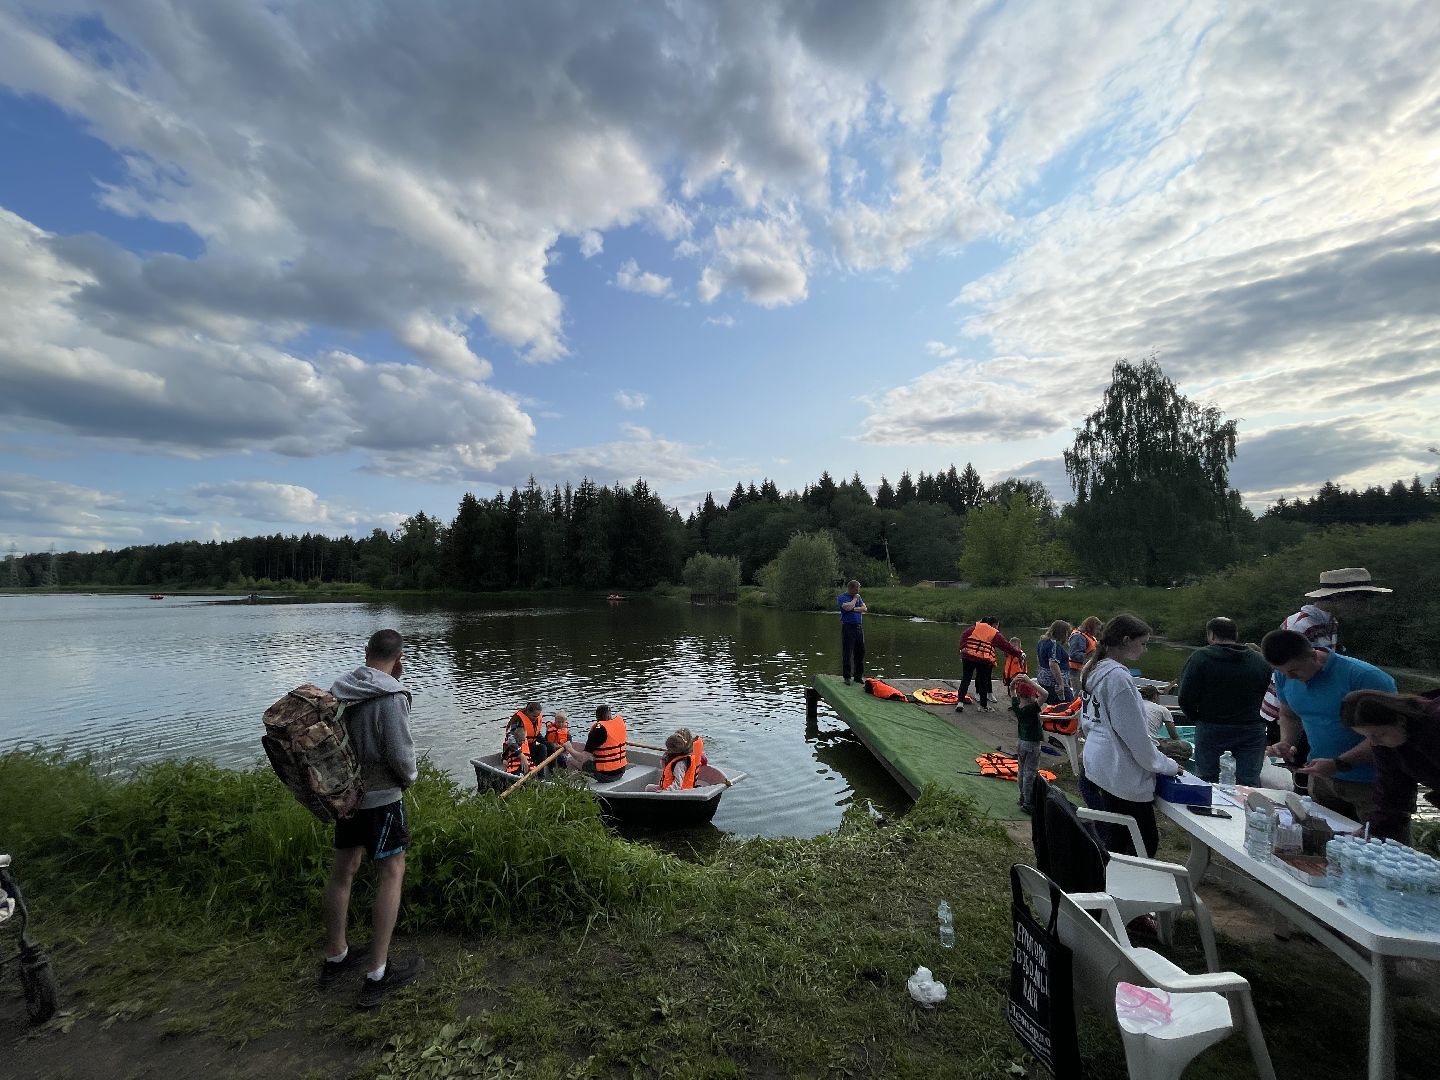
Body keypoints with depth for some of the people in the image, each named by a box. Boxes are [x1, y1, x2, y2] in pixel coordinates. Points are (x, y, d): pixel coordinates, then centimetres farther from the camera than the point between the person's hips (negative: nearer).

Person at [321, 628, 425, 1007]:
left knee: (342, 870, 19)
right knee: (391, 873, 6)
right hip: (380, 798, -7)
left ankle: (335, 956, 37)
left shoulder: (338, 689, -3)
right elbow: (401, 754, -21)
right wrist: (410, 776, 0)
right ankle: (377, 974, 11)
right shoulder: (390, 696, -24)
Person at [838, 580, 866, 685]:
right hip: (848, 627, -6)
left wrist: (854, 609, -10)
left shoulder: (858, 597, 17)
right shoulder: (842, 597, -3)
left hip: (859, 627, 7)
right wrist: (855, 599, -6)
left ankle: (858, 676, 19)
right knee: (847, 653, -5)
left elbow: (864, 608, 6)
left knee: (860, 652, 9)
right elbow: (847, 607, -21)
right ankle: (847, 677, 1)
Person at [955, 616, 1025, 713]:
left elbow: (964, 636, 3)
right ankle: (983, 706, 19)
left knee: (965, 679, 7)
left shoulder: (975, 627, 13)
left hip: (968, 657, 3)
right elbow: (1006, 646, 6)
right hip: (984, 661, -2)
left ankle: (960, 702, -1)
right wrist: (1019, 654, 14)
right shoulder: (995, 634, 4)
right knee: (983, 682, 10)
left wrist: (963, 647, -4)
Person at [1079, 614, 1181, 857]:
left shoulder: (1094, 670, 8)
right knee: (1146, 841, 3)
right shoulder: (1118, 676, -21)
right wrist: (1167, 765, -4)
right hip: (1123, 773, -9)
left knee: (1115, 837, 17)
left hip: (1100, 763, 9)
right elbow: (1135, 733, -18)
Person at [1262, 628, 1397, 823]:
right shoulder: (1284, 676, -3)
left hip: (1370, 784, -5)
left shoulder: (1366, 677, -21)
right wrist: (1286, 742, -6)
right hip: (1322, 778, 5)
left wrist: (1339, 764, -28)